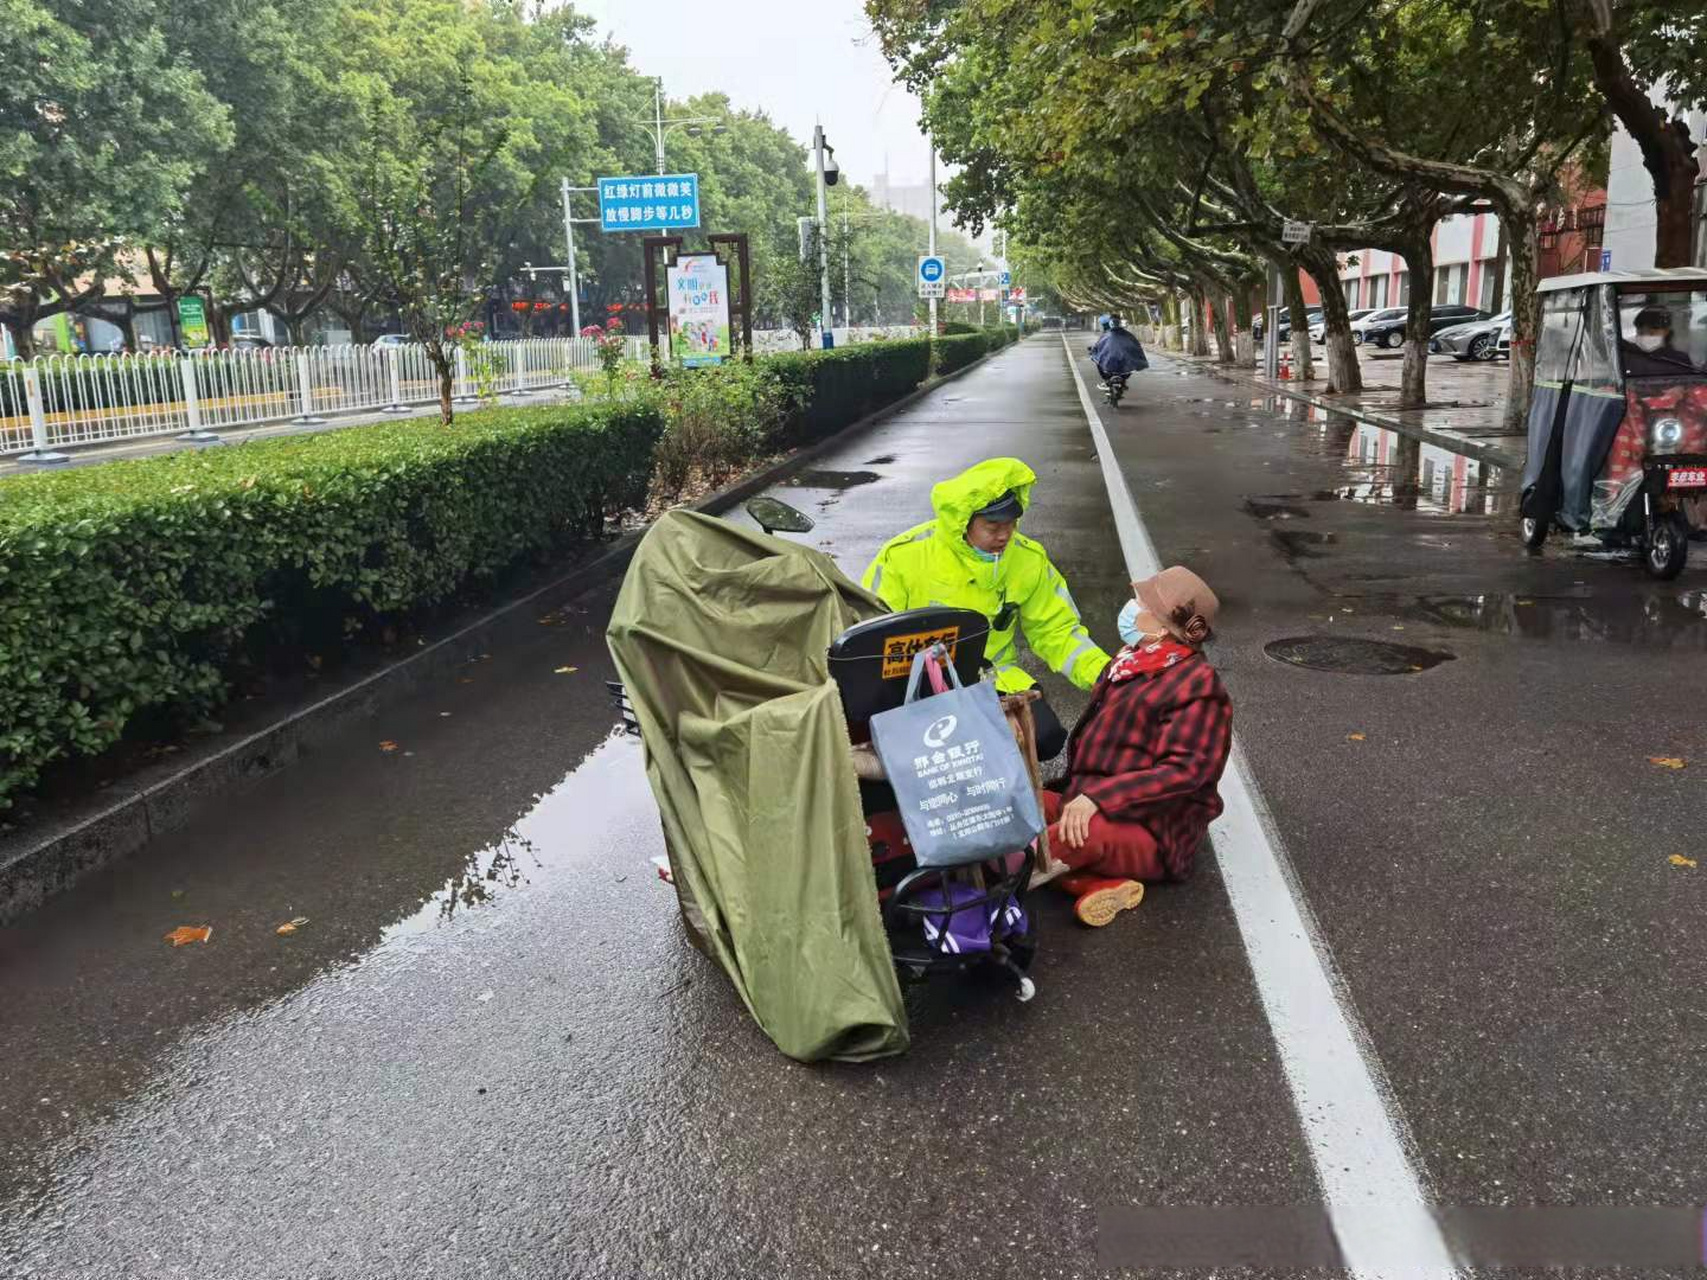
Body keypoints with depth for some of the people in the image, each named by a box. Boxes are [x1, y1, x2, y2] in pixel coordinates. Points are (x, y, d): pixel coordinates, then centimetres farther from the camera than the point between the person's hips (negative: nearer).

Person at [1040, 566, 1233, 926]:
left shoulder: (1196, 684, -10)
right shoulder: (1129, 664, 15)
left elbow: (1185, 770, -21)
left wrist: (1097, 797, -27)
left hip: (1151, 838, -9)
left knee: (1087, 834, -40)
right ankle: (1100, 884, -22)